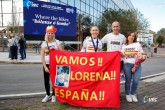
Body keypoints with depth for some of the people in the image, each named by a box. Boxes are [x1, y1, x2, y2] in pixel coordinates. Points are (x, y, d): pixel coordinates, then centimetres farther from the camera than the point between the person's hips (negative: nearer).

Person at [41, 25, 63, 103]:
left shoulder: (57, 42, 0)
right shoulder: (44, 43, 3)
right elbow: (42, 56, 0)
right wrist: (45, 66, -8)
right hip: (46, 64, 2)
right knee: (46, 80, 7)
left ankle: (53, 95, 21)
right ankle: (48, 95, 26)